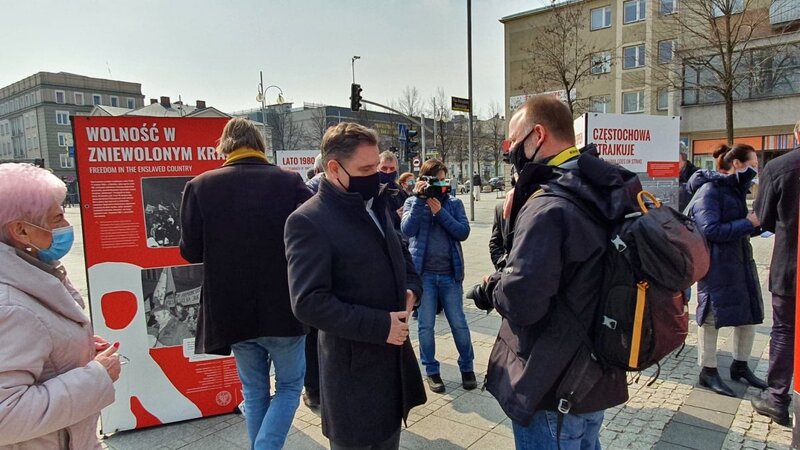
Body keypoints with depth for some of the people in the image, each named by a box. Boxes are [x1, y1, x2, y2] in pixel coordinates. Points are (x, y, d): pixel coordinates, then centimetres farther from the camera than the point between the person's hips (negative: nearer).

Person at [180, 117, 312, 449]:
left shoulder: (200, 186, -6)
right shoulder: (290, 182, -10)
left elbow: (190, 251, -3)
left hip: (231, 310, 2)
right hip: (283, 307, -2)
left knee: (254, 390, 21)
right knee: (289, 385, 17)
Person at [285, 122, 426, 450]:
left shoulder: (375, 207, 8)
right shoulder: (308, 221, -18)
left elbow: (400, 258, 20)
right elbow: (309, 302, -24)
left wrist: (411, 289, -1)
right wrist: (379, 326, -24)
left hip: (395, 358, 8)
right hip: (354, 369, -7)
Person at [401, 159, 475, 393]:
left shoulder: (454, 203, 6)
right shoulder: (413, 202, 4)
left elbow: (463, 232, -7)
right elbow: (407, 230, -13)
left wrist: (440, 212, -15)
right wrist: (419, 198, -15)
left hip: (450, 274, 1)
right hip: (424, 274, 0)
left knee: (459, 323, 7)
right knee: (426, 325, 6)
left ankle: (467, 367, 26)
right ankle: (431, 370, 23)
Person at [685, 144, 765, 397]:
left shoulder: (735, 189, 15)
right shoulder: (710, 190, -14)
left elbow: (739, 227, 17)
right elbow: (711, 230, -23)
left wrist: (757, 223, 0)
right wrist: (748, 223, -18)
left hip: (741, 261, 9)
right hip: (716, 265, -9)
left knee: (750, 313, 14)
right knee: (712, 316, 1)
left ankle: (740, 366, 31)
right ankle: (708, 372, 14)